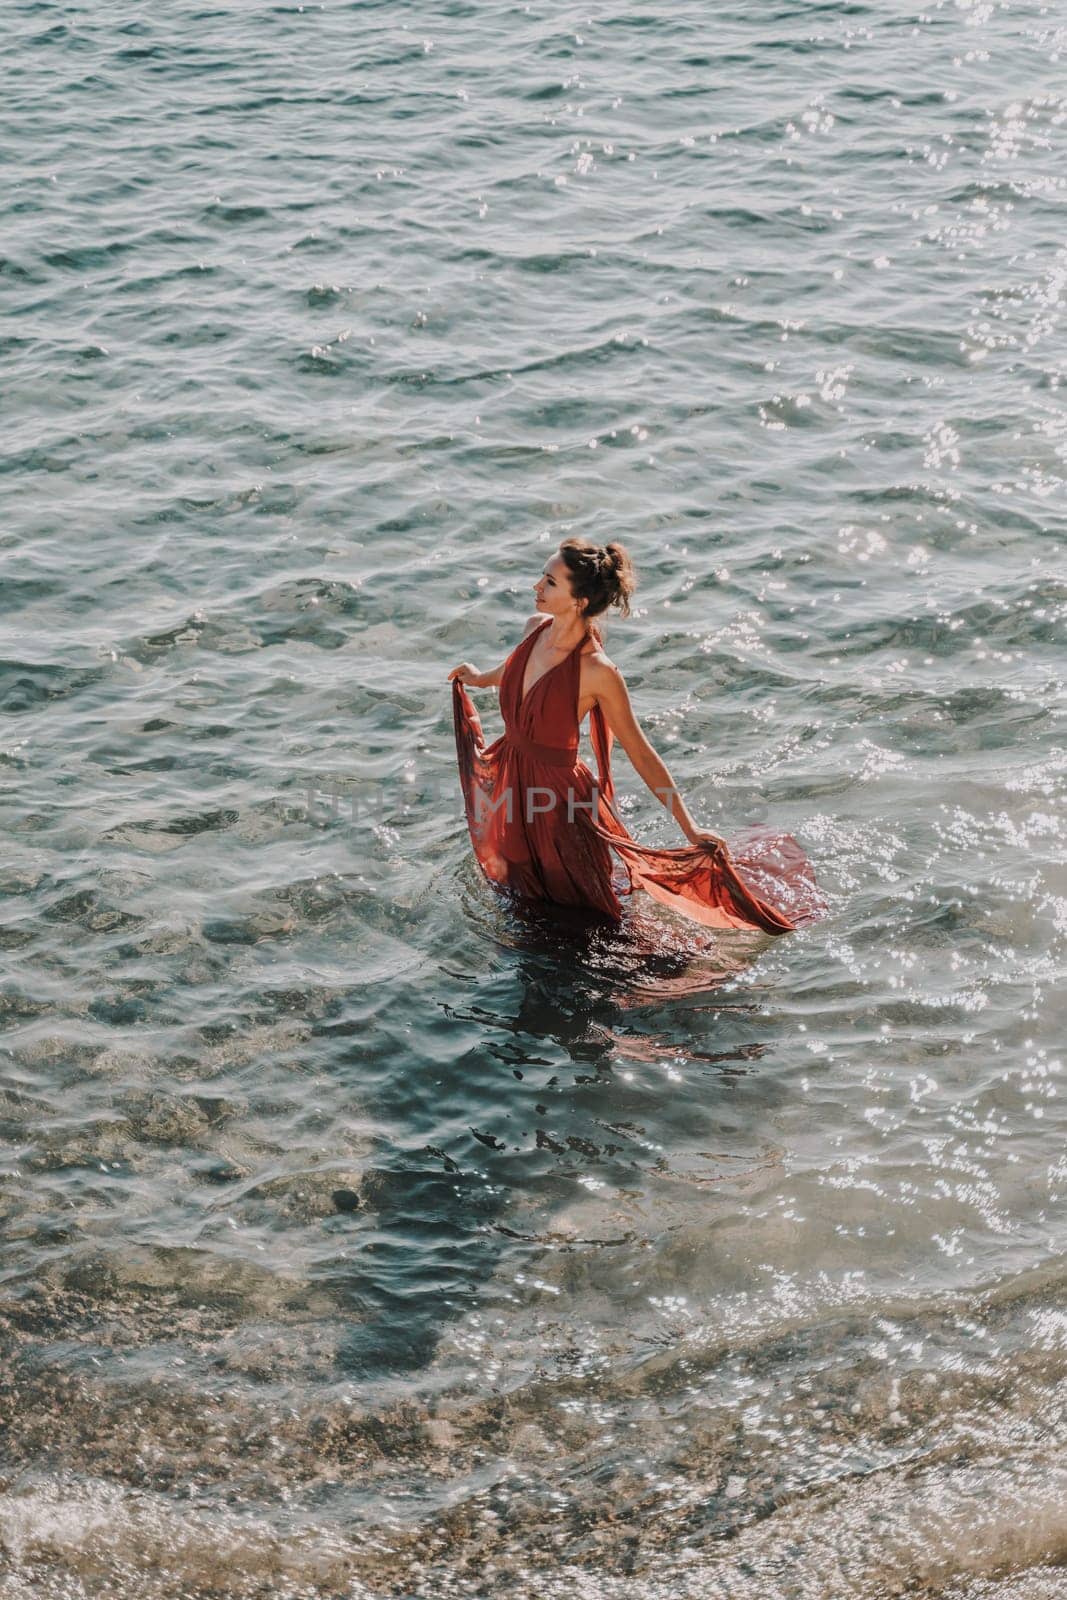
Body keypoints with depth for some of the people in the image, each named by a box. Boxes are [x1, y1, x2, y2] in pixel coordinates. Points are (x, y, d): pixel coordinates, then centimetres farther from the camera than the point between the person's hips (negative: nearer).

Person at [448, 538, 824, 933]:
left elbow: (641, 754, -19)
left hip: (560, 798, -6)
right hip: (512, 783, 7)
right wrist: (482, 679, 39)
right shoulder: (535, 628, -8)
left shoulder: (597, 672, -27)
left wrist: (690, 826, -19)